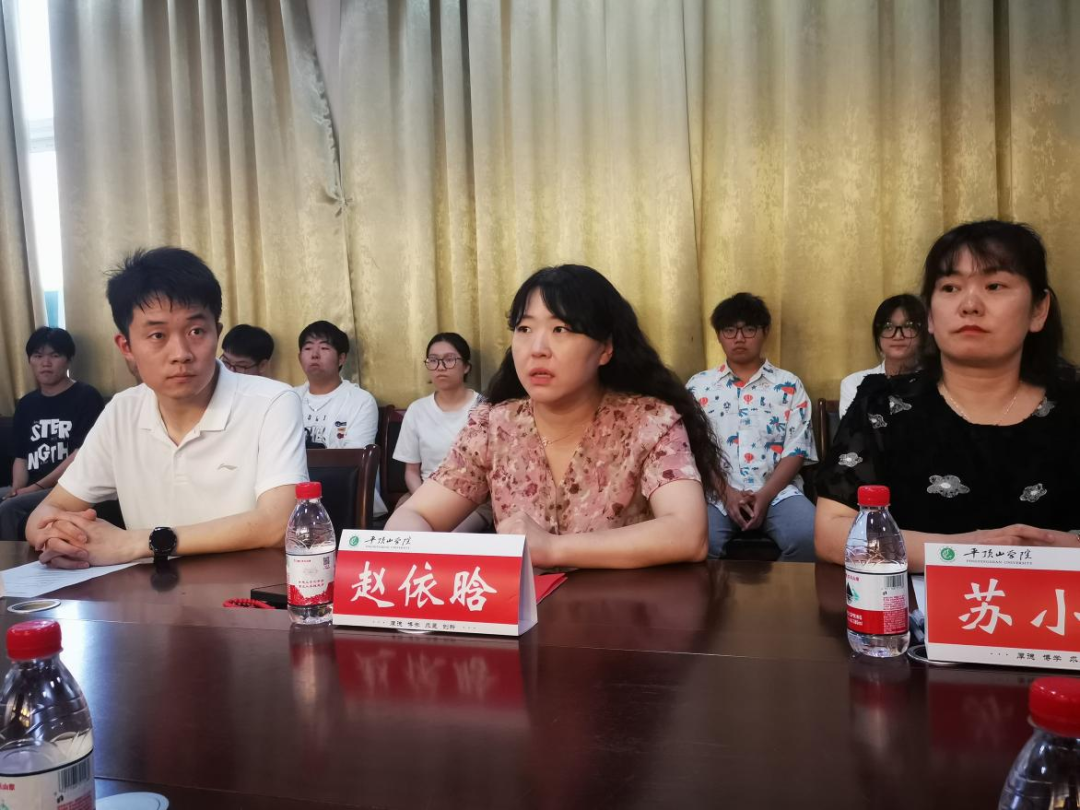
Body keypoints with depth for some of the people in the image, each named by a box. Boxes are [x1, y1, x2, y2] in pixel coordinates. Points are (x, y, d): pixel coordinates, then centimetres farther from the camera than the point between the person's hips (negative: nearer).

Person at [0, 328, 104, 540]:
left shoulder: (86, 397, -1)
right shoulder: (26, 404, 18)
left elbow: (82, 453, -10)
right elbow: (21, 456, 15)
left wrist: (38, 486, -14)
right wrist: (17, 488, -5)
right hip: (32, 488, 6)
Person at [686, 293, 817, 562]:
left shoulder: (789, 385, 12)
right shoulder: (698, 386, 13)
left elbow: (796, 450, 4)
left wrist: (764, 496, -11)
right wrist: (726, 493, -10)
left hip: (778, 491, 1)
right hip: (715, 493, 0)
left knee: (809, 539, -29)